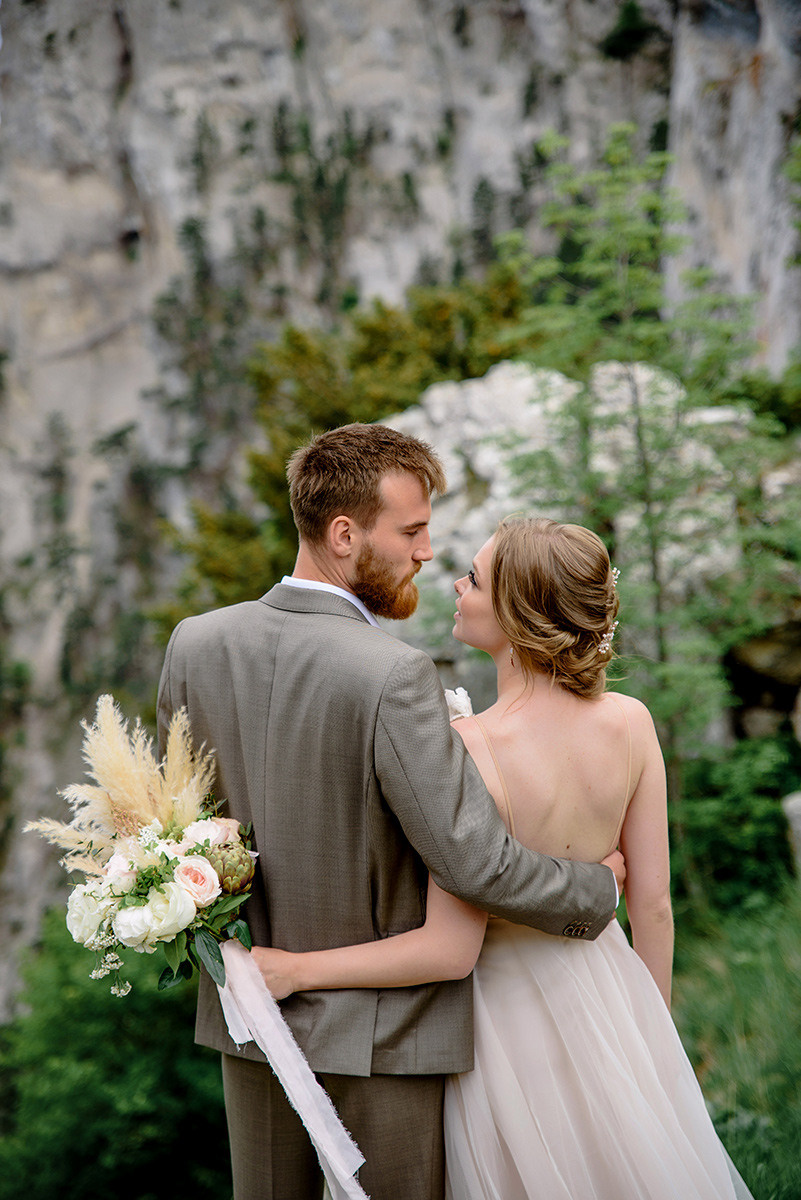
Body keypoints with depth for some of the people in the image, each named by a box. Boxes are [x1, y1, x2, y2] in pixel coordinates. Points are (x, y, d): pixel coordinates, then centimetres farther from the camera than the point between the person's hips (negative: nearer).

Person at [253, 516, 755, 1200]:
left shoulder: (469, 749, -28)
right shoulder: (630, 723, -13)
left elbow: (450, 950, -24)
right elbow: (653, 904, -3)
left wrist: (296, 968, -16)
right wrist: (655, 1036, 13)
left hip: (508, 1014, -4)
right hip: (611, 1006, 4)